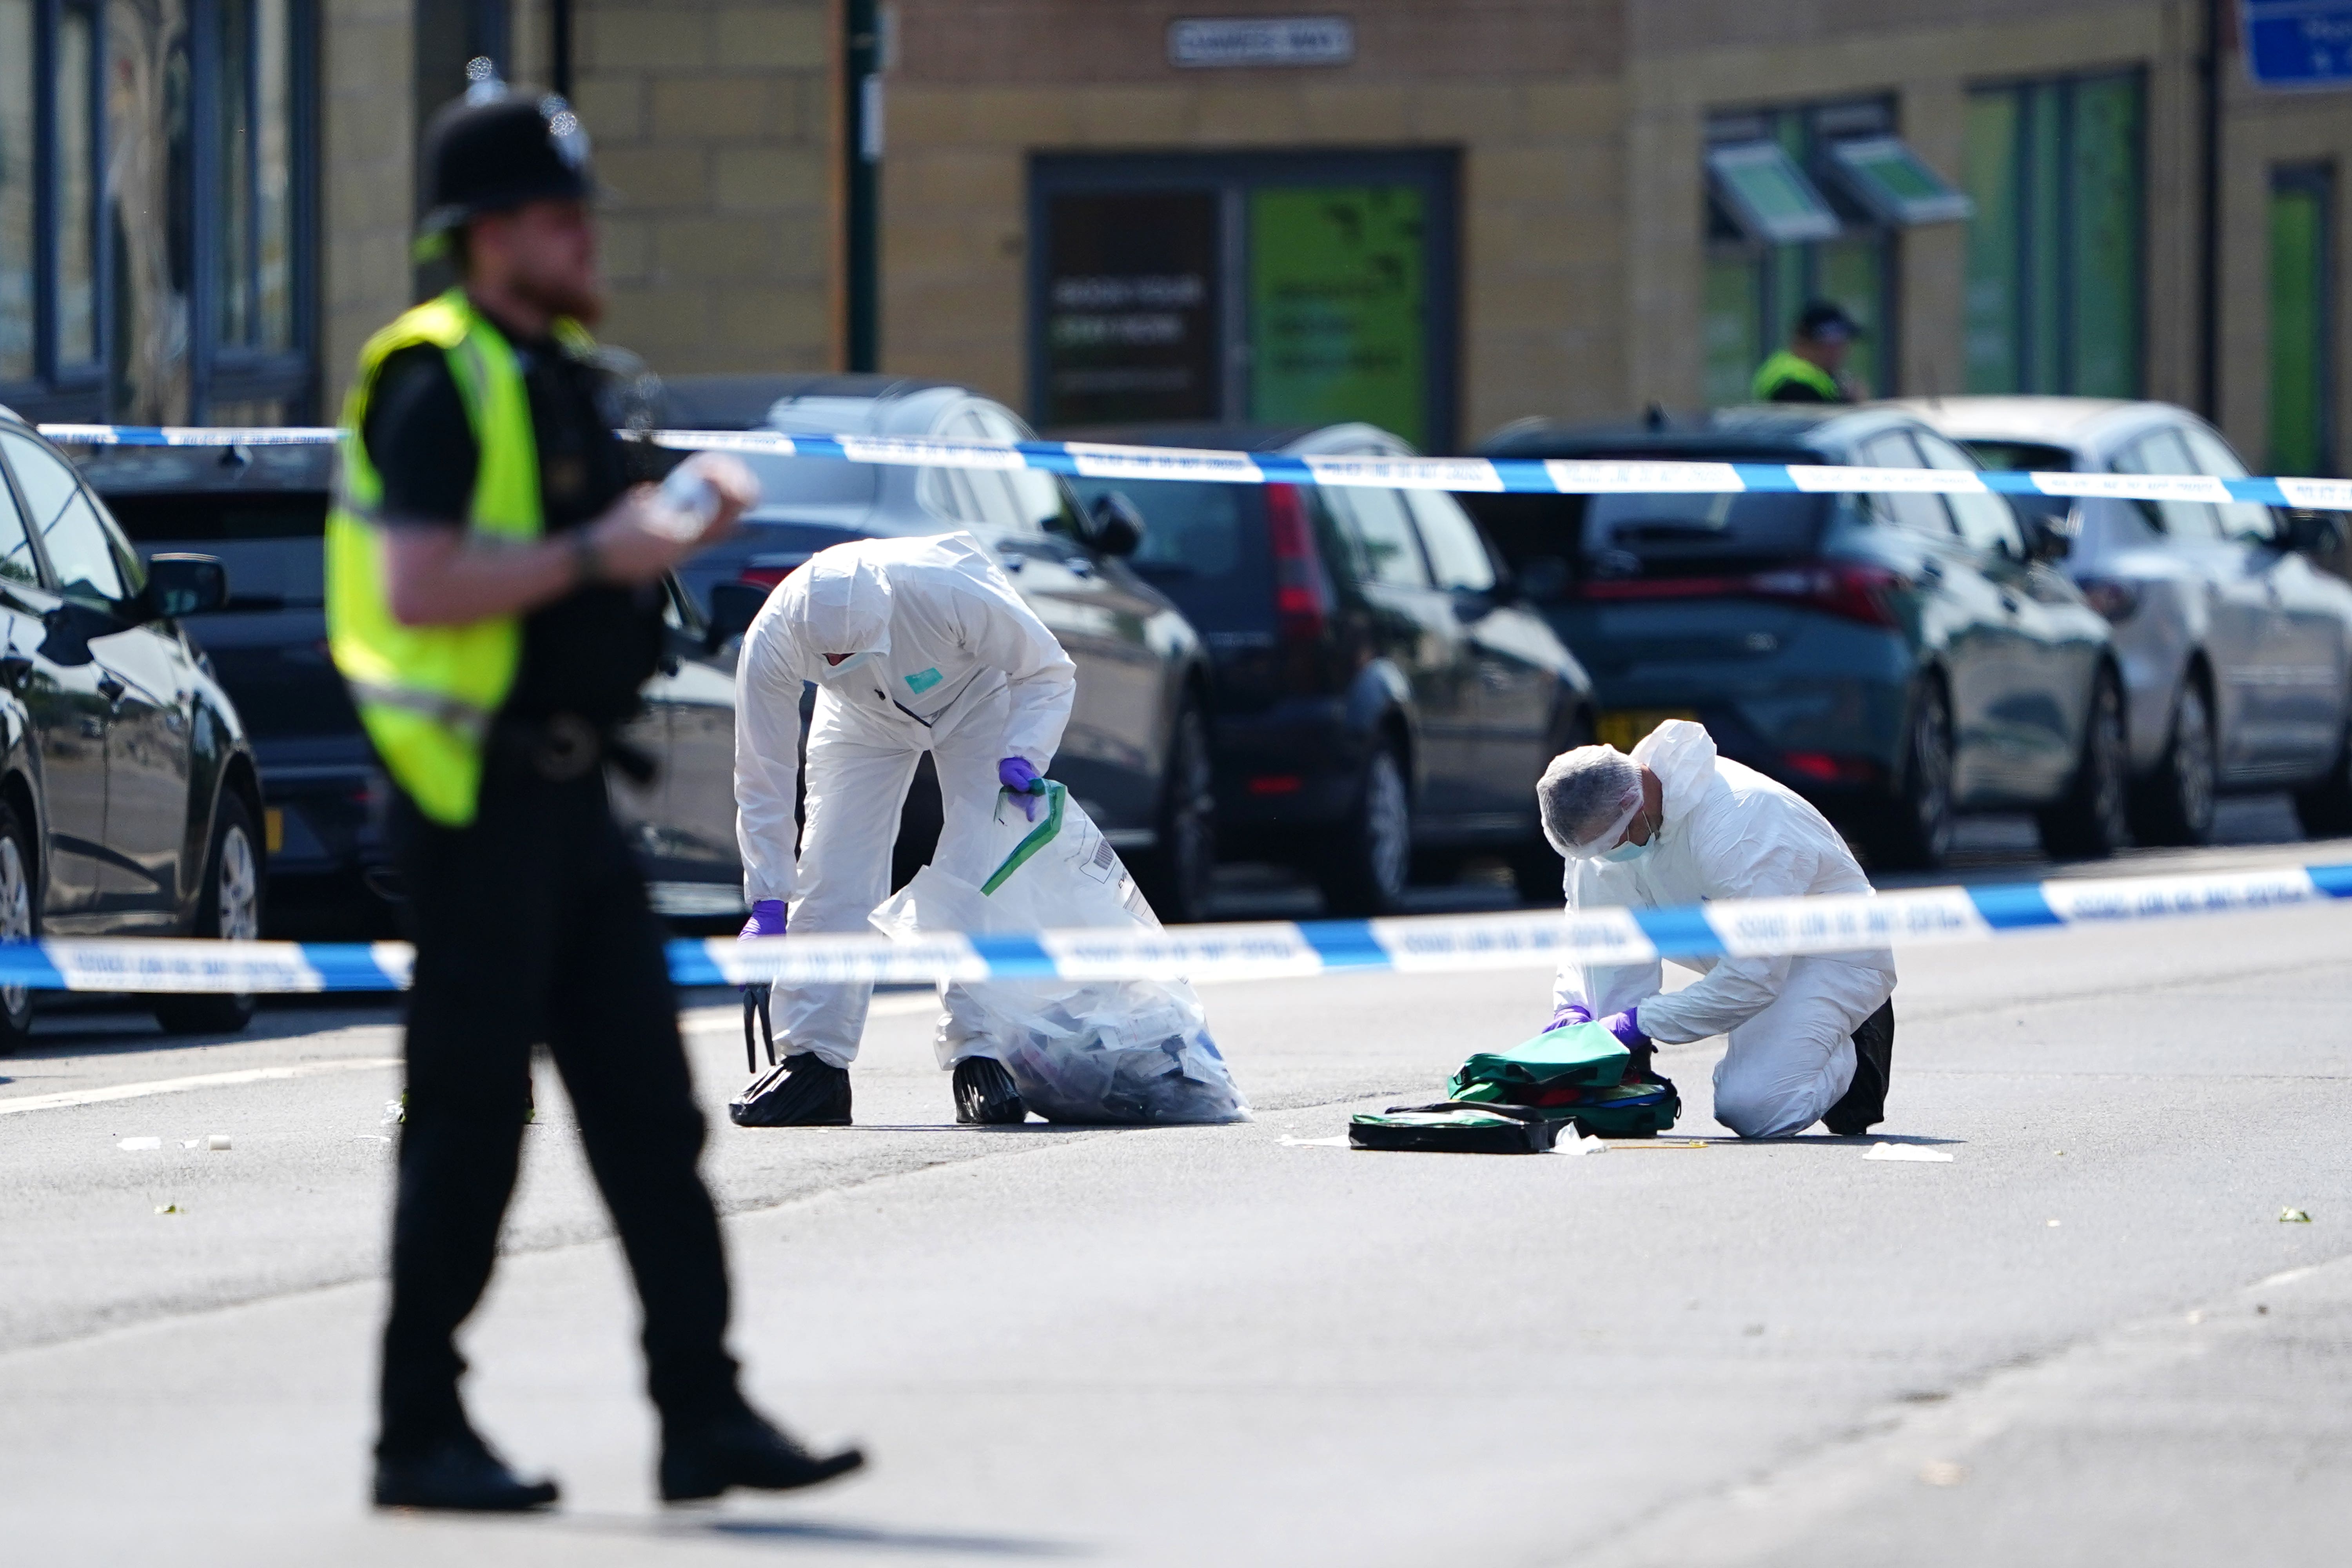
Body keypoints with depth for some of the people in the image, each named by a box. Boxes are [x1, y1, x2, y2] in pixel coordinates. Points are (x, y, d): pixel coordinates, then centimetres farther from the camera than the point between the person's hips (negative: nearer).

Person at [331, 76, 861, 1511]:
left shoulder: (557, 370, 16)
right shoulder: (439, 382, -13)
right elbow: (418, 590, -24)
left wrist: (680, 521, 10)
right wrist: (597, 554, -23)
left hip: (567, 790, 9)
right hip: (477, 789, -9)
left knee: (648, 1107, 5)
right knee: (470, 1115, -3)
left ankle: (705, 1415, 6)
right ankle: (421, 1434, 5)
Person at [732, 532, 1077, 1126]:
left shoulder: (955, 592, -42)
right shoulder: (773, 639, -35)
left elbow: (1047, 672, -22)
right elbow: (762, 780, -23)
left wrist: (1023, 756, -38)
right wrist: (767, 903, -23)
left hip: (975, 698, -2)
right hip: (864, 719, 2)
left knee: (980, 875, -15)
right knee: (830, 880, -10)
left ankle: (982, 1054, -9)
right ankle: (815, 1064, -4)